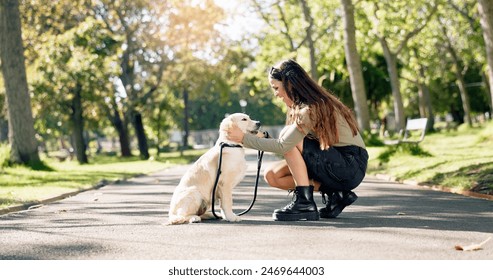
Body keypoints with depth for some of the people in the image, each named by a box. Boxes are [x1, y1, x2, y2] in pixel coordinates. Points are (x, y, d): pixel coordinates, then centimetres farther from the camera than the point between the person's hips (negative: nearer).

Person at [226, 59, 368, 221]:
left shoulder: (312, 108, -21)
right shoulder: (298, 107, 9)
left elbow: (283, 145, -26)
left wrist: (244, 138, -20)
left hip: (351, 165, -9)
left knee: (291, 140, -20)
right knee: (272, 175, -1)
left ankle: (305, 203, -19)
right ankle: (333, 195, -2)